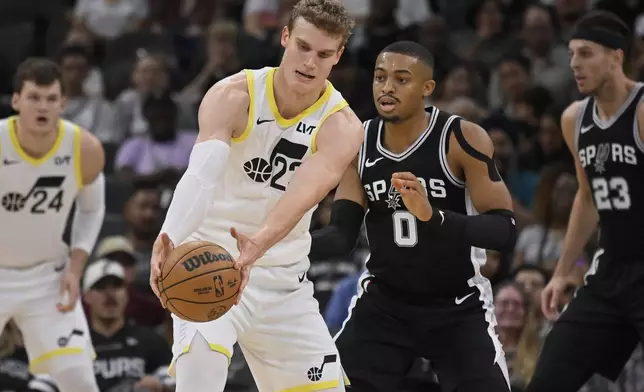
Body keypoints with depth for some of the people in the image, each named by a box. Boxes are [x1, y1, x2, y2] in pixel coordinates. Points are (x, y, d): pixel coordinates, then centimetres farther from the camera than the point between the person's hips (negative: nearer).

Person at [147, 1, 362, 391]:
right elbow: (201, 175, -31)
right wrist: (169, 239, -51)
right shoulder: (232, 97, -14)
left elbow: (303, 194, -31)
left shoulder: (342, 126, -11)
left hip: (283, 277, 3)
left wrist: (259, 244, -51)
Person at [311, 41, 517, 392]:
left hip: (459, 309, -3)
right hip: (384, 302, 4)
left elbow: (505, 232, -24)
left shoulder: (464, 139, -18)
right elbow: (342, 234, -3)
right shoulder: (359, 143, -4)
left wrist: (433, 215, -41)